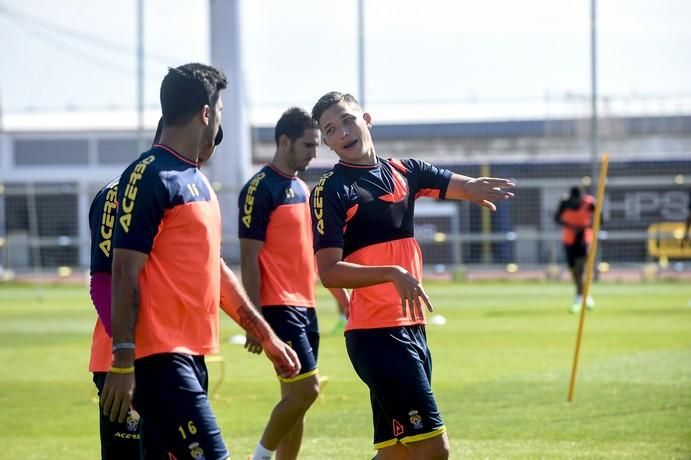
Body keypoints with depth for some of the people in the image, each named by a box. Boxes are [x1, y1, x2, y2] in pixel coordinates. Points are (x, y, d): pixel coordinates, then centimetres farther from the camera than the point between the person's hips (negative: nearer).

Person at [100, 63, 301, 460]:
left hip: (191, 355, 9)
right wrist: (123, 362, -19)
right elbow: (125, 274, -15)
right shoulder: (150, 177, -10)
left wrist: (266, 336, 25)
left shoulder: (198, 180, 18)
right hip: (161, 357, -9)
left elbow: (215, 269, 25)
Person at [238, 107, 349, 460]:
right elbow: (249, 258, -13)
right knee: (305, 389, -14)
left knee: (296, 397, 7)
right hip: (278, 307, -8)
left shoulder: (303, 189, 16)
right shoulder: (260, 189, -10)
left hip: (305, 307, 8)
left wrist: (344, 300, 20)